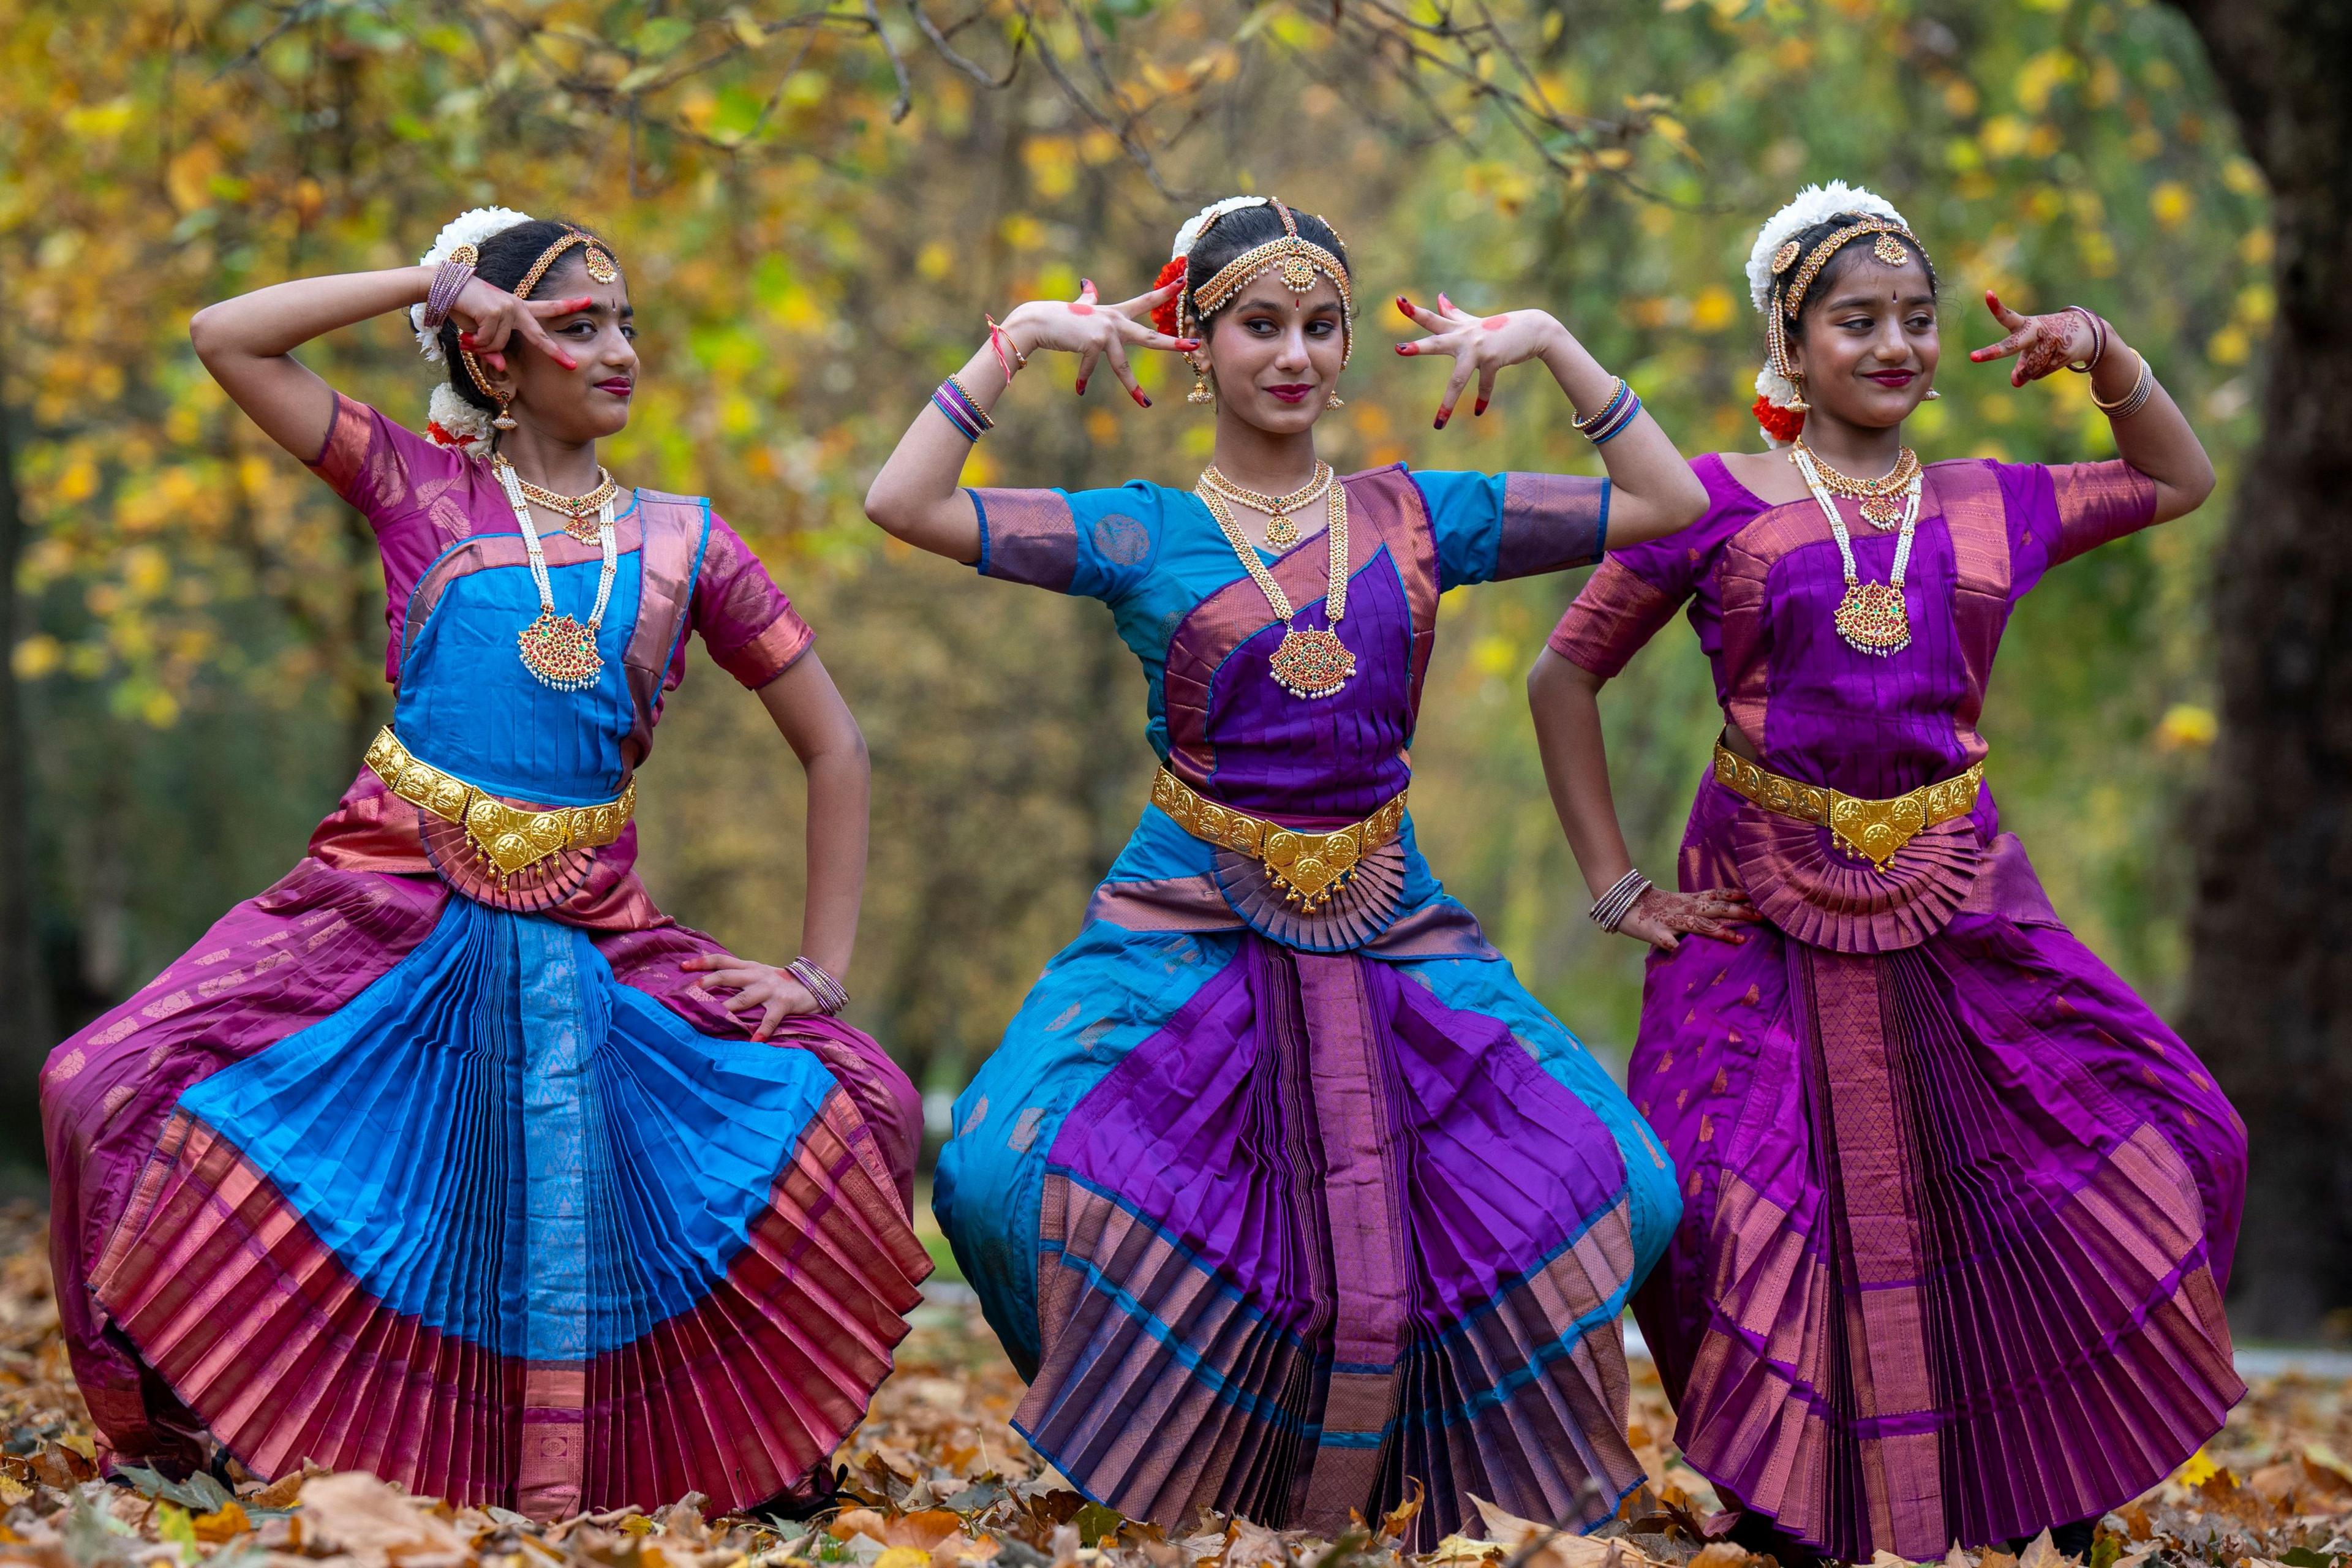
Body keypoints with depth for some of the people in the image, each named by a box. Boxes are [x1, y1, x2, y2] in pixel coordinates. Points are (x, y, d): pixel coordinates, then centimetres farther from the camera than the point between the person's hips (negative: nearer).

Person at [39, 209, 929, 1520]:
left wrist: (823, 970, 4)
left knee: (851, 1110, -16)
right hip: (387, 914, -1)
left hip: (586, 940, 2)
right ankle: (187, 1428, 5)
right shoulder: (425, 492, 7)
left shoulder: (684, 544, 10)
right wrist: (436, 282, 0)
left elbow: (836, 751, 13)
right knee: (120, 1094, -19)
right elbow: (226, 338, -1)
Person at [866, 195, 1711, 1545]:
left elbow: (1669, 504, 7)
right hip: (1190, 931, -2)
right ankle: (1144, 1448, 3)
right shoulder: (1141, 535, 2)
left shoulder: (1415, 518, 8)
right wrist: (1020, 338, -7)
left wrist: (1552, 345, 2)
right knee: (1004, 1180, -26)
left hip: (1391, 934, 2)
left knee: (1628, 1198, -13)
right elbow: (904, 503, -9)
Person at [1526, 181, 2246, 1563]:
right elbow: (1566, 676, 4)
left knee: (2158, 1151, -3)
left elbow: (2181, 481, 27)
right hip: (1768, 912, -3)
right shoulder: (1716, 506, -1)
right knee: (1739, 1217, -13)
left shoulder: (1995, 507, 9)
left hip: (1960, 911, 3)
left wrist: (2109, 360, 9)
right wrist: (1617, 886, -1)